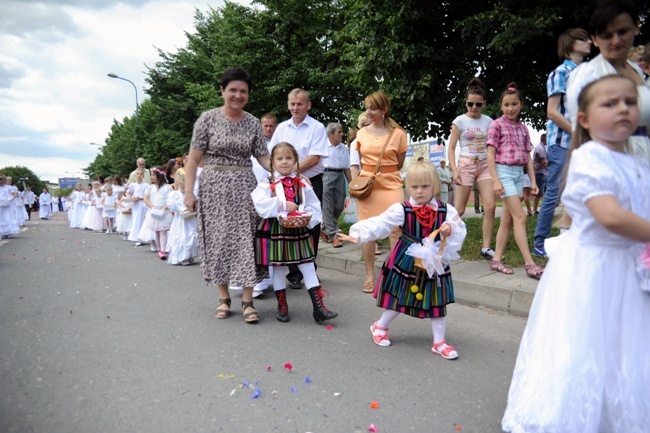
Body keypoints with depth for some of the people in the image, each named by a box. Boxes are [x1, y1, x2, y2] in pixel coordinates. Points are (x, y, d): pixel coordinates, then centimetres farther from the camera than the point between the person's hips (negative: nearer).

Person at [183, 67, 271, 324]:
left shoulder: (253, 123, 7)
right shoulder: (208, 119, 0)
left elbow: (263, 157, 6)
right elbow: (193, 158, -1)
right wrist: (189, 192, -7)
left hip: (243, 187, 2)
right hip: (213, 187, -1)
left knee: (245, 240, -2)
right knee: (218, 240, 3)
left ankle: (247, 302, 4)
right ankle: (224, 298, 16)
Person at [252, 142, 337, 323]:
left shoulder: (303, 185, 5)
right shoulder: (266, 184, -3)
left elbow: (315, 208, 3)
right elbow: (260, 204, -20)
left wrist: (306, 218, -17)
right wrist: (284, 205, -23)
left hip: (299, 231, 2)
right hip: (275, 232, -2)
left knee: (308, 268, 1)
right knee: (278, 269, 9)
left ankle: (319, 308, 5)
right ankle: (282, 307, 26)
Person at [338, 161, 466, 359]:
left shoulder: (446, 210, -5)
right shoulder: (401, 209, -13)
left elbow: (460, 231, -5)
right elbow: (379, 224, -19)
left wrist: (450, 230, -27)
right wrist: (358, 234, -30)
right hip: (406, 262, -2)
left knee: (438, 302, 8)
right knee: (399, 298, 11)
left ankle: (439, 342, 22)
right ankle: (380, 327, 35)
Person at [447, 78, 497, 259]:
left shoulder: (488, 121, 8)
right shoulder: (460, 121, -2)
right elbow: (451, 148, -3)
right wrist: (454, 170, -14)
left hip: (485, 165, 4)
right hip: (466, 165, -3)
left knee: (490, 206, -8)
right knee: (459, 210, -4)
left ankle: (486, 247, -1)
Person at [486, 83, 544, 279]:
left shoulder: (523, 128, 15)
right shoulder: (497, 125, -1)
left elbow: (528, 156, 16)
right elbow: (490, 154, -7)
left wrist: (533, 181, 10)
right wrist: (495, 180, -15)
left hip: (519, 173, 6)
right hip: (504, 171, -6)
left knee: (507, 218, 5)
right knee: (520, 217, -12)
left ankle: (496, 259, 11)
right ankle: (530, 264, -13)